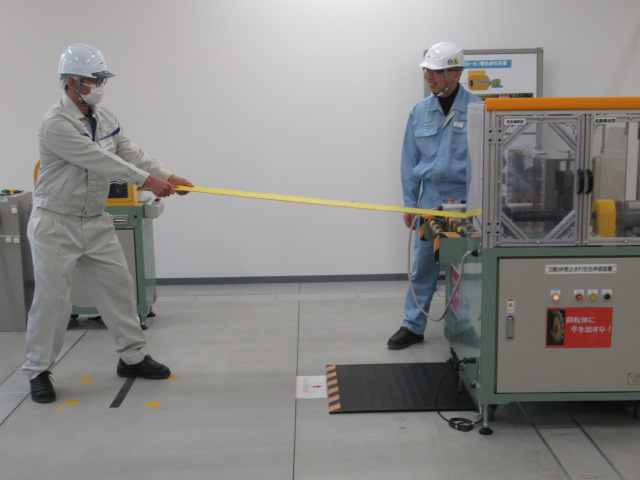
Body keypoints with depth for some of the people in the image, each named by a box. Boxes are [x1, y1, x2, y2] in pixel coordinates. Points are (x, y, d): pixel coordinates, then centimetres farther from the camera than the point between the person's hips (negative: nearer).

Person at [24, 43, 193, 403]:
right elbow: (98, 160, -25)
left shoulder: (105, 117, 7)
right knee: (52, 299, -3)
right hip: (56, 225, -7)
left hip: (96, 222, 7)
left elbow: (131, 153, 1)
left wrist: (167, 176, -13)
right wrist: (147, 180, -24)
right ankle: (39, 371, 14)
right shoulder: (56, 124, -19)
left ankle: (133, 357, 23)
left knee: (119, 287, 10)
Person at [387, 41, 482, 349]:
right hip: (430, 199, 3)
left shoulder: (476, 109, -6)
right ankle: (413, 326, 18)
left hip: (466, 200, -3)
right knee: (422, 265, 7)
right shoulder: (420, 111, 5)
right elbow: (410, 160, 8)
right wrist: (410, 203, 5)